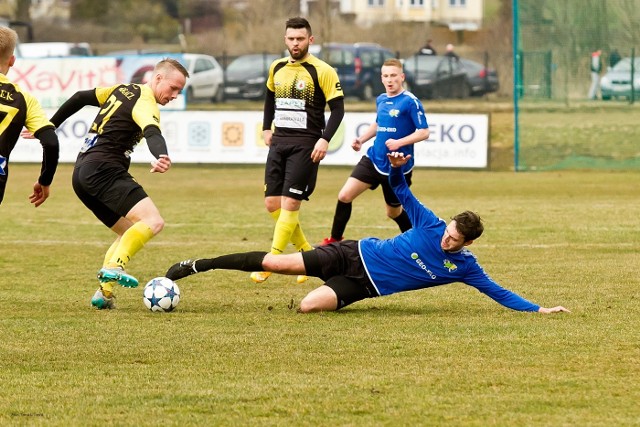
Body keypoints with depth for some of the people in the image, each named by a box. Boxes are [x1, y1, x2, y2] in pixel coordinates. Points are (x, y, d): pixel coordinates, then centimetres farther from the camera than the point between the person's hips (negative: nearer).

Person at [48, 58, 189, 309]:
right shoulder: (145, 103, -8)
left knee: (131, 233, 16)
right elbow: (152, 133, -29)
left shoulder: (123, 90, 20)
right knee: (153, 222, -21)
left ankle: (104, 293, 5)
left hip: (82, 175, 10)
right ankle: (114, 268, -35)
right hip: (104, 170, -10)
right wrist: (162, 157, -49)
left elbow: (80, 98, 27)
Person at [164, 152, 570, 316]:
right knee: (276, 262, -9)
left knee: (309, 306, -28)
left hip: (365, 285, 0)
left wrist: (537, 309, -15)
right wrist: (397, 169, -20)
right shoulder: (430, 224, -7)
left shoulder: (463, 266, -8)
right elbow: (402, 193, 2)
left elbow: (498, 292, -6)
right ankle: (199, 265, 3)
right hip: (357, 255, 0)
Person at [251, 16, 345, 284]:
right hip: (279, 142, 6)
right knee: (272, 204, 3)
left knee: (289, 205, -10)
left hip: (305, 145, -6)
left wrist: (325, 139, -19)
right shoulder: (277, 68, 9)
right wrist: (266, 128, 19)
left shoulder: (322, 71, -8)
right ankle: (307, 252, 17)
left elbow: (337, 108, -8)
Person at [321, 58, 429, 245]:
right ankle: (335, 239, 10)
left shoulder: (410, 102, -13)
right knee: (344, 196, -5)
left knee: (393, 211, 10)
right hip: (374, 159, 6)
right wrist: (361, 139, 10)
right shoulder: (381, 100, 7)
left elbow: (423, 132, -16)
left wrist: (399, 142, -26)